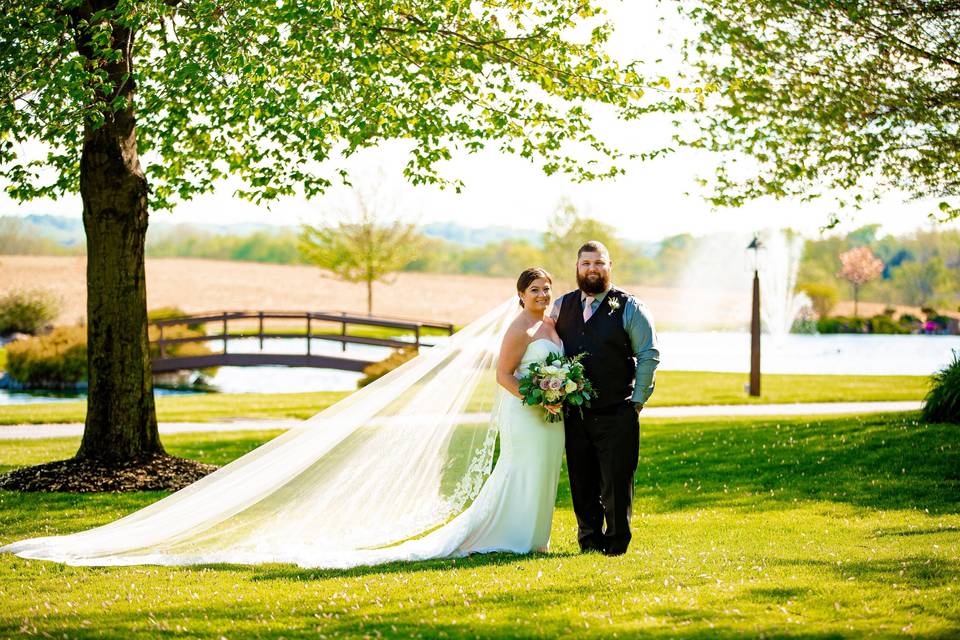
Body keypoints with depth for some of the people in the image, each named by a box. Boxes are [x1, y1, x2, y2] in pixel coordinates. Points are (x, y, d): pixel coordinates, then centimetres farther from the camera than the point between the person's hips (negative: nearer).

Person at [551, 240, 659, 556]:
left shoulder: (630, 308, -2)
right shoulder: (562, 306, 10)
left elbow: (649, 355, -2)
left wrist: (637, 401, -5)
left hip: (616, 414, -4)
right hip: (574, 413, 4)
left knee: (616, 480, -2)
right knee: (582, 482, 8)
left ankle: (617, 542, 9)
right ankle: (589, 539, 19)